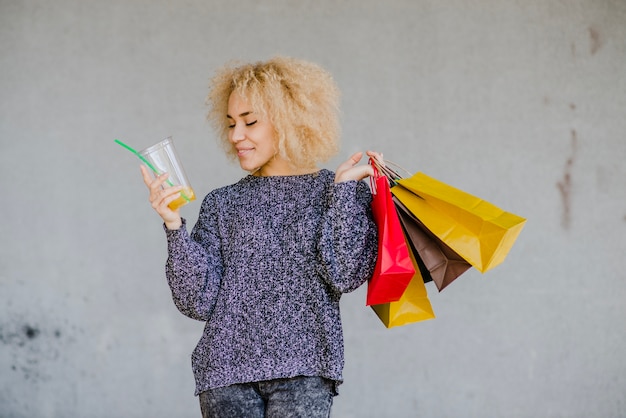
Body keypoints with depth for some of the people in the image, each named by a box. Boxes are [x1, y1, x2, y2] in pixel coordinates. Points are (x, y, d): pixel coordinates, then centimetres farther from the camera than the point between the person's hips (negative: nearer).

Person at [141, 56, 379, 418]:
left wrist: (343, 185, -2)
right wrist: (174, 226, -7)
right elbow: (198, 302, 4)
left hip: (304, 370, -2)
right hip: (226, 370, 2)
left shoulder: (348, 193, 8)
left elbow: (345, 275, -7)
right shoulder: (223, 204, 13)